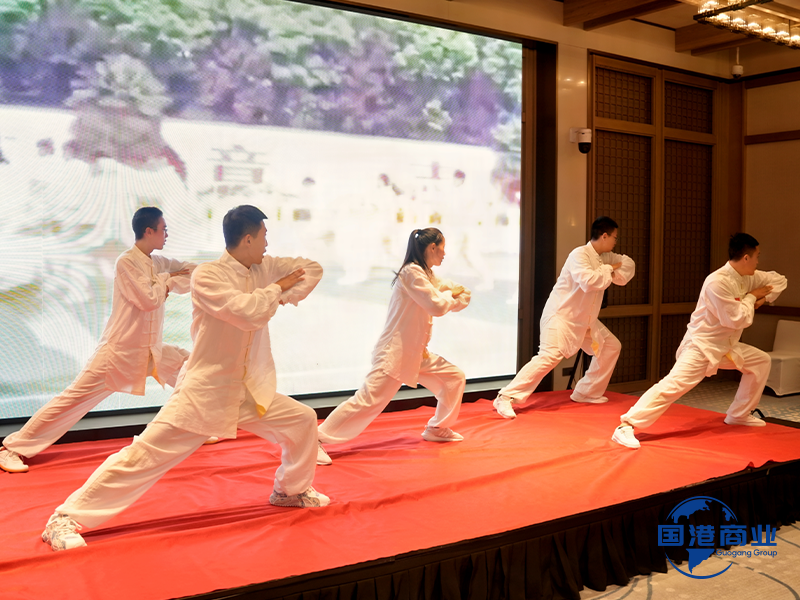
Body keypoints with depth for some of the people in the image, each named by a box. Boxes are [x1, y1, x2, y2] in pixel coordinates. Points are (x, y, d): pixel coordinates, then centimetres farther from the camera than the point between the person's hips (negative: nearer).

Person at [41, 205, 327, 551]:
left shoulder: (263, 268, 4)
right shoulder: (206, 276, -17)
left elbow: (312, 268, 12)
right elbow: (250, 313, -30)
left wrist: (288, 296, -5)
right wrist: (278, 287, -12)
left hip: (247, 392, 7)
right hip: (202, 392, -7)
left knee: (303, 420, 9)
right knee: (145, 454, -11)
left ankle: (291, 490, 32)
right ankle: (66, 519, 0)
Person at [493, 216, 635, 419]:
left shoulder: (604, 257, 8)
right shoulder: (579, 254, -20)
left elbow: (628, 263, 21)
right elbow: (588, 281, -34)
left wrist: (618, 275, -1)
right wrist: (608, 270, -17)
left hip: (584, 319, 10)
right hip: (561, 315, -10)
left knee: (611, 346, 15)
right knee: (549, 356, -25)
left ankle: (587, 392, 25)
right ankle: (506, 398, -24)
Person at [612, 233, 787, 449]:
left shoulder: (747, 277, 4)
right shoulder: (717, 282, -24)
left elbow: (778, 280, 20)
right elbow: (736, 320, -23)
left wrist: (763, 299, 3)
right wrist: (752, 297, -9)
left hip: (725, 345, 10)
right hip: (701, 345, -9)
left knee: (762, 361, 17)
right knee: (673, 385, -25)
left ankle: (739, 415, 29)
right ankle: (626, 427, -30)